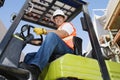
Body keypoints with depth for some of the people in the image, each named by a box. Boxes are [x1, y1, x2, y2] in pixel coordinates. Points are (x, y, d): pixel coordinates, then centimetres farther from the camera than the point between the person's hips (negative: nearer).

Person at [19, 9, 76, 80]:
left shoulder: (67, 25, 19)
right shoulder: (57, 31, 40)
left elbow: (62, 34, -7)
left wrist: (44, 31, -13)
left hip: (67, 50, -7)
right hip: (57, 54, 8)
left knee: (52, 35, -34)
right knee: (29, 56, -4)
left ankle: (35, 68, -51)